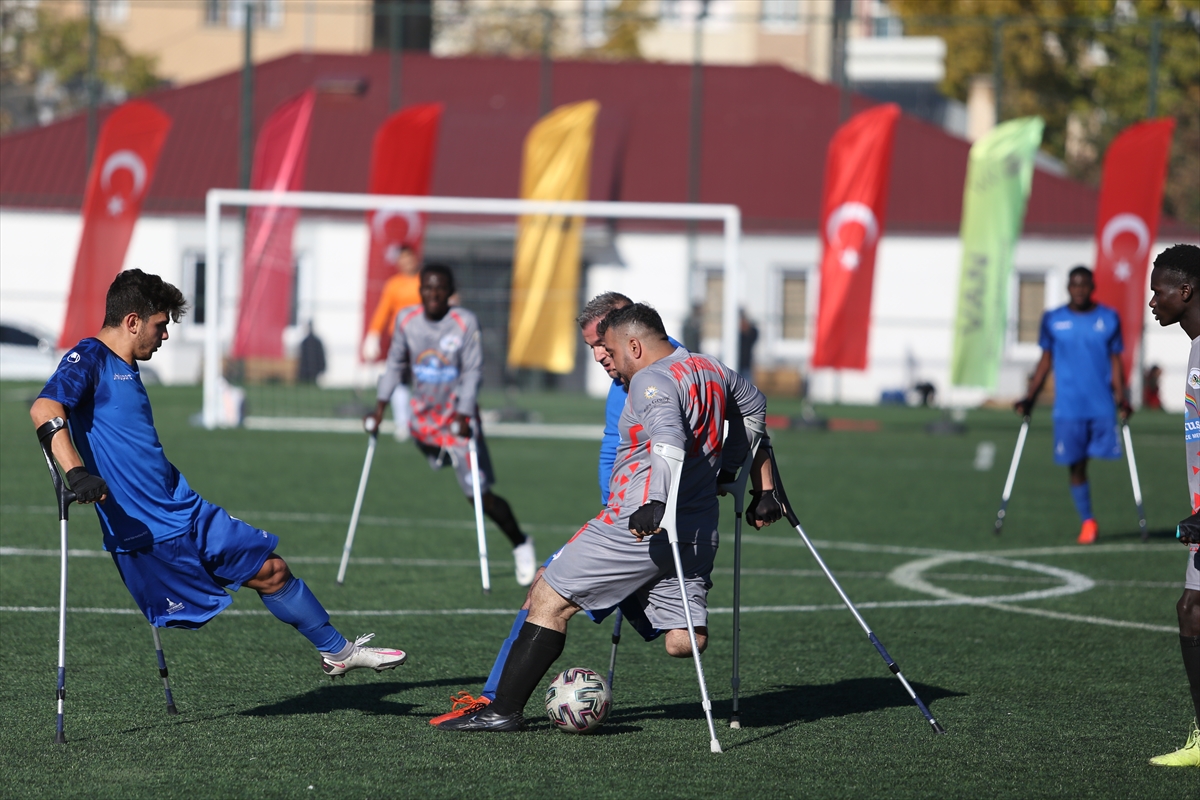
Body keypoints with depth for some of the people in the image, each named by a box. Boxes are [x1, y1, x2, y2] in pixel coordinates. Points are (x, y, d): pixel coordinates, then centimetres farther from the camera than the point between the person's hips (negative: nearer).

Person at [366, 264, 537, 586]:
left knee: (479, 493, -9)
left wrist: (463, 415, -26)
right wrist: (380, 405, 0)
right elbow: (395, 364, 7)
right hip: (423, 414, 5)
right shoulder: (407, 319, -2)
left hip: (457, 416, -5)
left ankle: (520, 545, 8)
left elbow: (473, 372, -15)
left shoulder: (465, 323, -14)